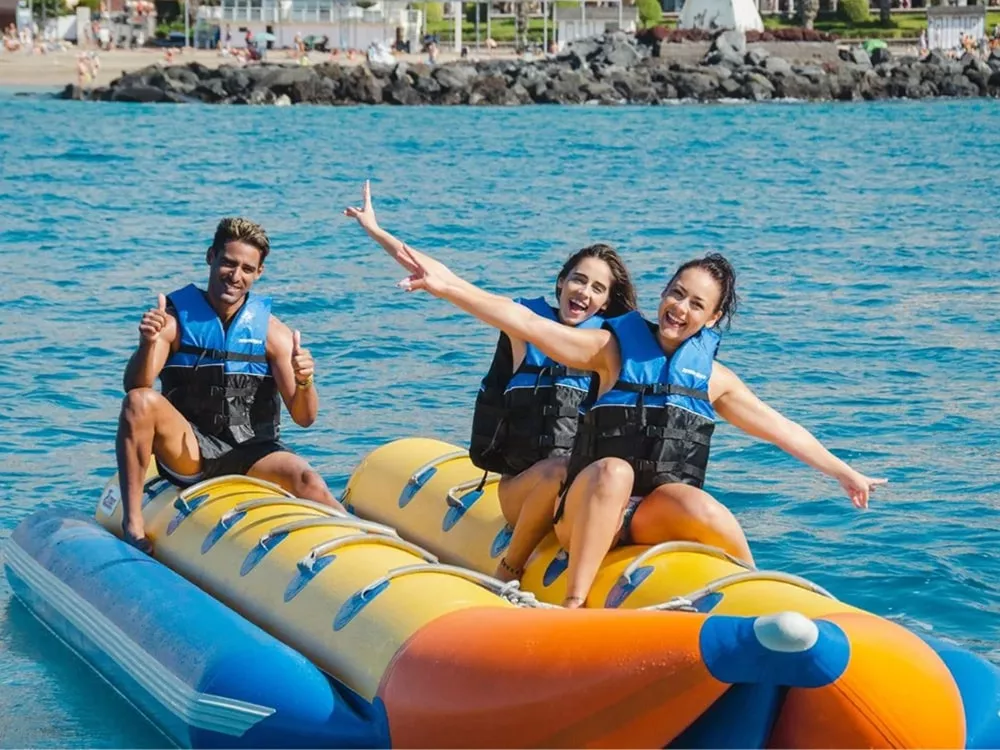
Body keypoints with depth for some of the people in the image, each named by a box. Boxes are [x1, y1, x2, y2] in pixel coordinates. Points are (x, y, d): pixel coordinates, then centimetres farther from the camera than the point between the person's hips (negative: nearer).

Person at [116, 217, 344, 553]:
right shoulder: (176, 317, -4)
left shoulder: (272, 331, -1)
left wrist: (304, 383, -27)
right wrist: (148, 344, -37)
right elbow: (135, 386, -17)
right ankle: (132, 523, -26)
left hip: (250, 451, 0)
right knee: (141, 401, -28)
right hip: (187, 449, 0)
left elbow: (303, 418, -5)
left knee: (306, 480, -29)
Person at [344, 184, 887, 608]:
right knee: (614, 469, -35)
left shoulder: (713, 377, 11)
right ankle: (574, 605, -39)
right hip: (593, 510, -1)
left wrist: (844, 473, 22)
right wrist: (450, 286, -21)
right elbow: (523, 321, -9)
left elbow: (780, 429, 20)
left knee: (692, 502, -33)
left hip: (662, 515, 1)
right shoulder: (615, 347, 2)